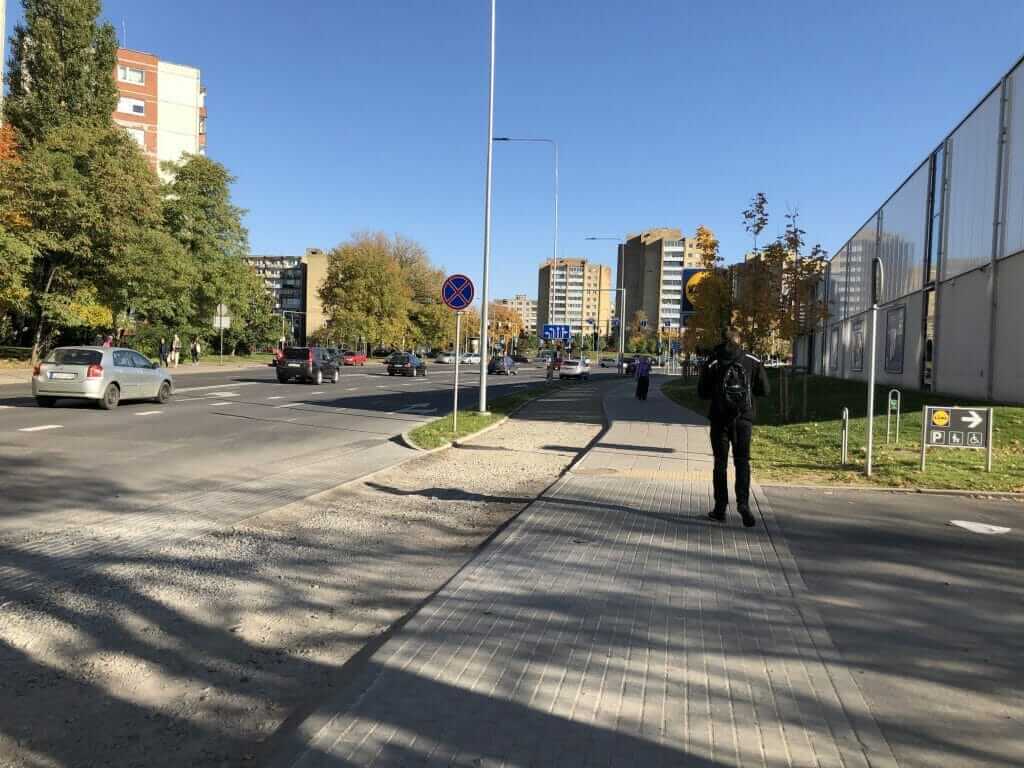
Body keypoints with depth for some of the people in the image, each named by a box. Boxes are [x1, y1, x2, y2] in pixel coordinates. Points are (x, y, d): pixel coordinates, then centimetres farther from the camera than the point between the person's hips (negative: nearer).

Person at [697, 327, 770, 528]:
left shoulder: (712, 362, -3)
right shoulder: (752, 361, 1)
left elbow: (702, 393, -1)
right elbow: (764, 390, 3)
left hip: (720, 418, 0)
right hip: (744, 418, 1)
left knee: (720, 463, 8)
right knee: (742, 461, 6)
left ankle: (720, 508, 9)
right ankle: (743, 502, -13)